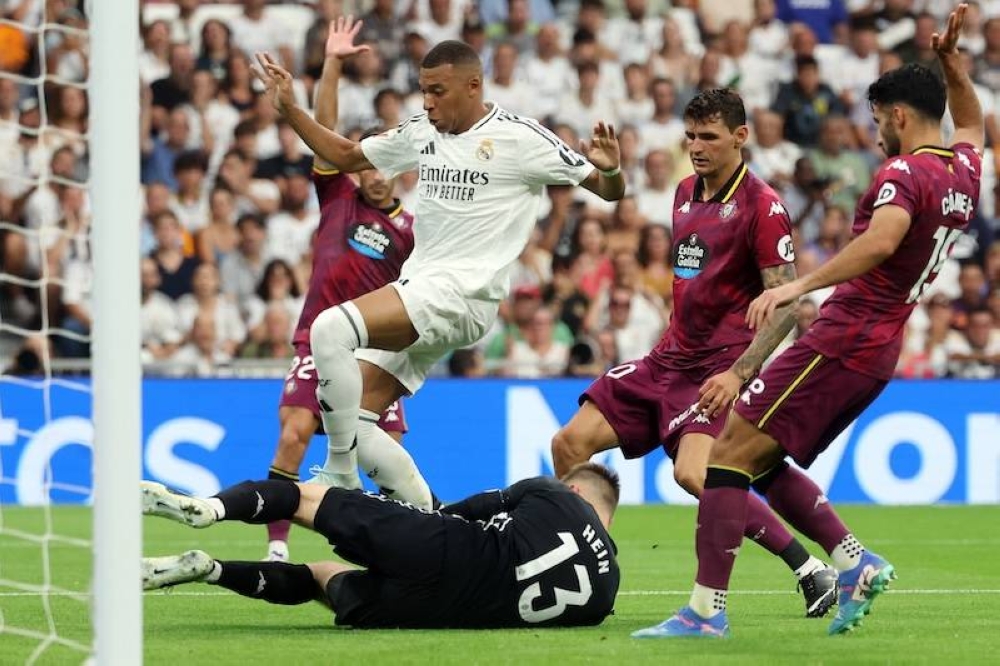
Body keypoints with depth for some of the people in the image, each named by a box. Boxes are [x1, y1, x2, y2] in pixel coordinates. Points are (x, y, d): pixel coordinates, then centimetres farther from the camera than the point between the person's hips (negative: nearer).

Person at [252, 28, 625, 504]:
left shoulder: (519, 138, -7)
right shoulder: (421, 132, 11)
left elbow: (609, 191, -4)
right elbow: (345, 156, 25)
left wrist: (609, 168, -27)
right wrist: (289, 109, 16)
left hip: (460, 295, -8)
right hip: (416, 288, 8)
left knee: (331, 329, -27)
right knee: (355, 422, 1)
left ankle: (340, 478, -19)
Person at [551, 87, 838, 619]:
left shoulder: (762, 206, -12)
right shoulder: (686, 193, 12)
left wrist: (738, 373, -26)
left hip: (720, 365, -8)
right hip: (671, 356, 8)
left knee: (694, 473, -28)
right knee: (569, 444, 0)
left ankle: (812, 572, -19)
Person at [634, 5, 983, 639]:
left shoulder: (904, 173, -14)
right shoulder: (964, 171, 13)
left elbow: (881, 239, -35)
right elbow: (971, 123, 38)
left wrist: (800, 285, -40)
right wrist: (951, 59, 29)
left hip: (840, 342, -9)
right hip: (878, 352, 9)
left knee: (728, 456, -10)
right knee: (767, 466, 17)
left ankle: (707, 609, -15)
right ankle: (856, 563, 6)